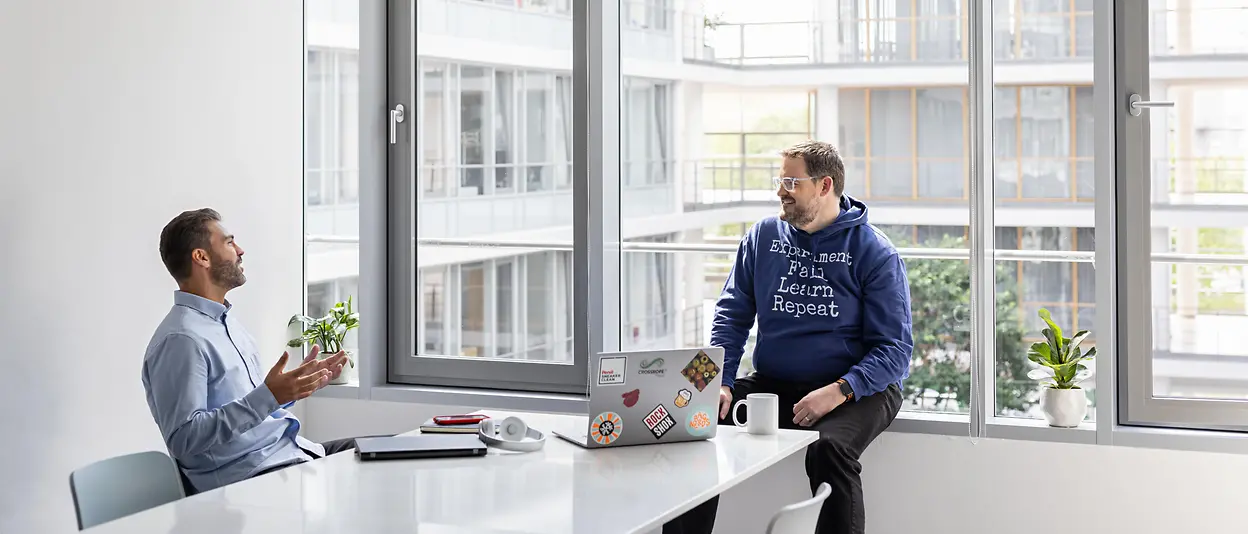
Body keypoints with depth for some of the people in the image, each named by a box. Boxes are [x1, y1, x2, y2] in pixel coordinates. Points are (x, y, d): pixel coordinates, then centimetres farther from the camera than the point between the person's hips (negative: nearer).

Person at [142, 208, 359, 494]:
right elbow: (183, 438, -24)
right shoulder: (180, 340, -16)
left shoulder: (227, 320, 16)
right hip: (249, 477, -10)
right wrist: (268, 396, -27)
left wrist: (304, 383, 15)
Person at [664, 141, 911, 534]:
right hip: (772, 384, 4)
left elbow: (895, 350, -8)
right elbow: (731, 316, 10)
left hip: (856, 391, -4)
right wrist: (721, 383, -7)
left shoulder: (875, 253, -6)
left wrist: (839, 391, -24)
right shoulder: (763, 236, 7)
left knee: (829, 448, -35)